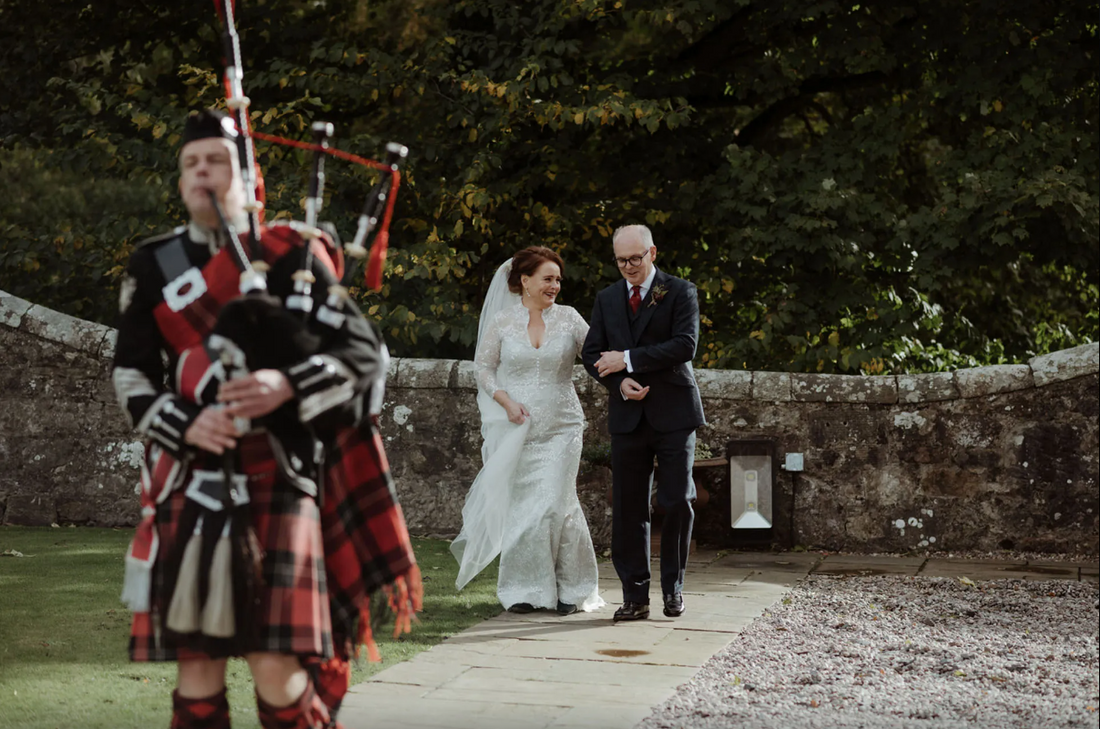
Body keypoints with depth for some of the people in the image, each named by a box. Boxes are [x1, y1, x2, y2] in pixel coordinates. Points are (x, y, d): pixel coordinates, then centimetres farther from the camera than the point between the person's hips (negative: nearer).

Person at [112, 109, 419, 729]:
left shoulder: (291, 256, 3)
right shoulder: (153, 266, 11)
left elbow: (368, 353, 0)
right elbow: (132, 376, 10)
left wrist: (289, 386, -17)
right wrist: (185, 425, -10)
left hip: (277, 476, -3)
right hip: (189, 484, 3)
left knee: (278, 667, -10)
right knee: (196, 663, 3)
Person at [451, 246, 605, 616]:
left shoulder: (568, 318, 3)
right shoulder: (502, 321, 1)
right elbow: (484, 367, 6)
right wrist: (506, 401, -8)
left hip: (560, 428, 0)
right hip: (517, 429, 0)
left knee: (556, 505, -8)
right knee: (519, 507, 2)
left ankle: (569, 588, 6)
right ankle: (527, 589, 14)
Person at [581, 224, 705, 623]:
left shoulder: (680, 292, -1)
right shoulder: (607, 299, 13)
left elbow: (685, 345, -14)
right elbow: (592, 354, 10)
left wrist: (628, 359, -15)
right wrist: (619, 382, -9)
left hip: (673, 414, -3)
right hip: (628, 415, 3)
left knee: (678, 501, -4)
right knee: (628, 508, 1)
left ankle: (673, 586, 14)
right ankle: (635, 596, 5)